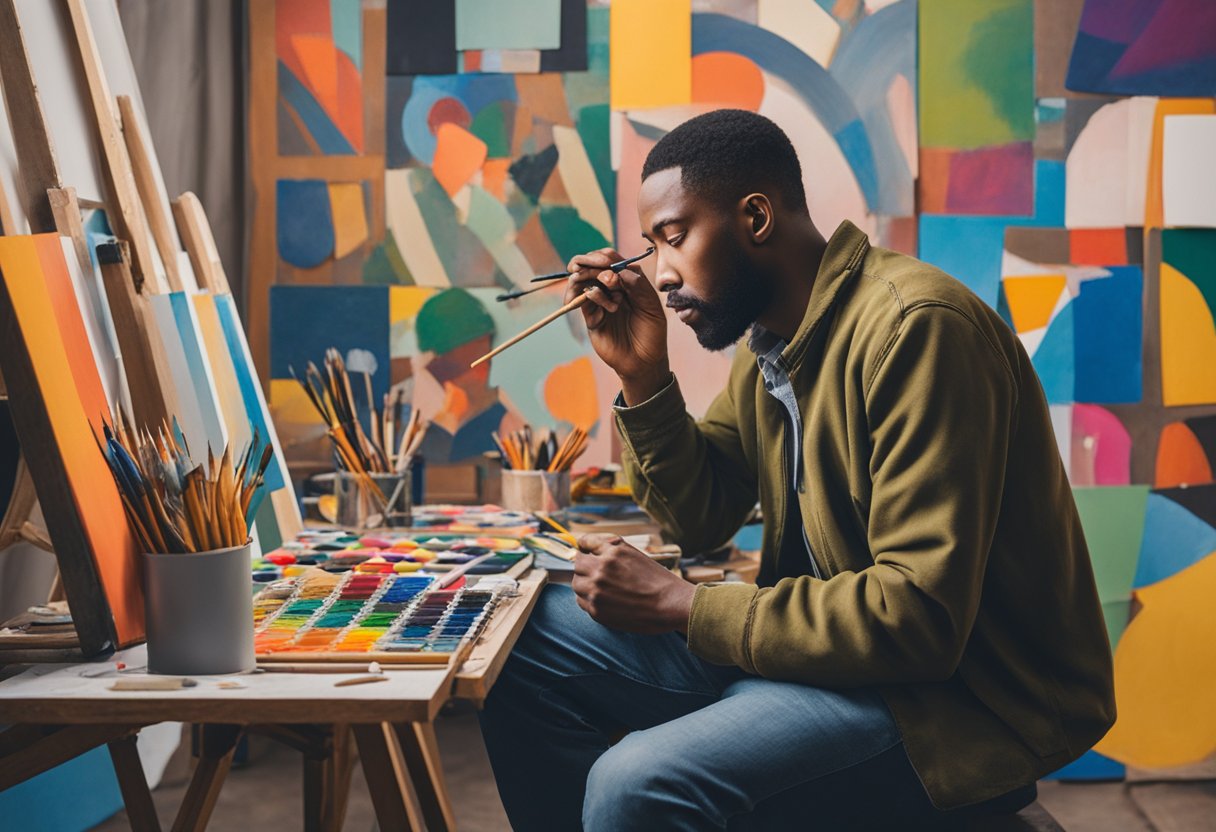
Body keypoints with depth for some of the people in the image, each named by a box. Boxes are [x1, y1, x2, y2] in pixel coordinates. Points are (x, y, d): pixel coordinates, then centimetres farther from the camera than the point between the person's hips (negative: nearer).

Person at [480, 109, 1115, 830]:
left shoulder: (914, 328, -22)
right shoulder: (768, 340, 7)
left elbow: (920, 615, -27)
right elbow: (703, 519, 13)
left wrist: (679, 606, -20)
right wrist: (642, 375, -2)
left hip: (962, 699, -9)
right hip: (824, 634, 9)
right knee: (533, 644, 4)